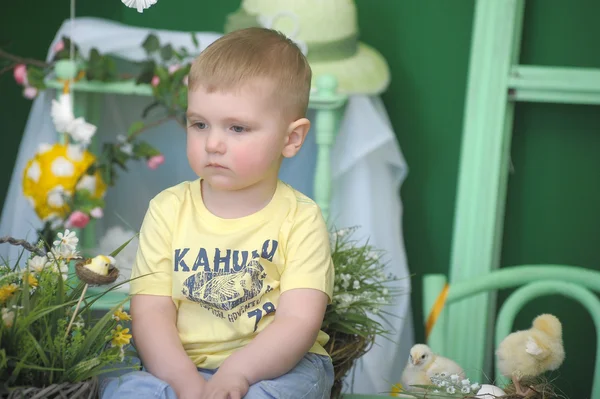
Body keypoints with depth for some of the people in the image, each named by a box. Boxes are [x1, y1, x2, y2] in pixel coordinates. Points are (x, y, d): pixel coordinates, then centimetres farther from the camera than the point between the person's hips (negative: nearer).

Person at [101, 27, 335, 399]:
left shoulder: (300, 219, -5)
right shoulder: (168, 210, 2)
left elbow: (299, 321, -14)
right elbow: (151, 311, -5)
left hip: (275, 366, 0)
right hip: (180, 366, 1)